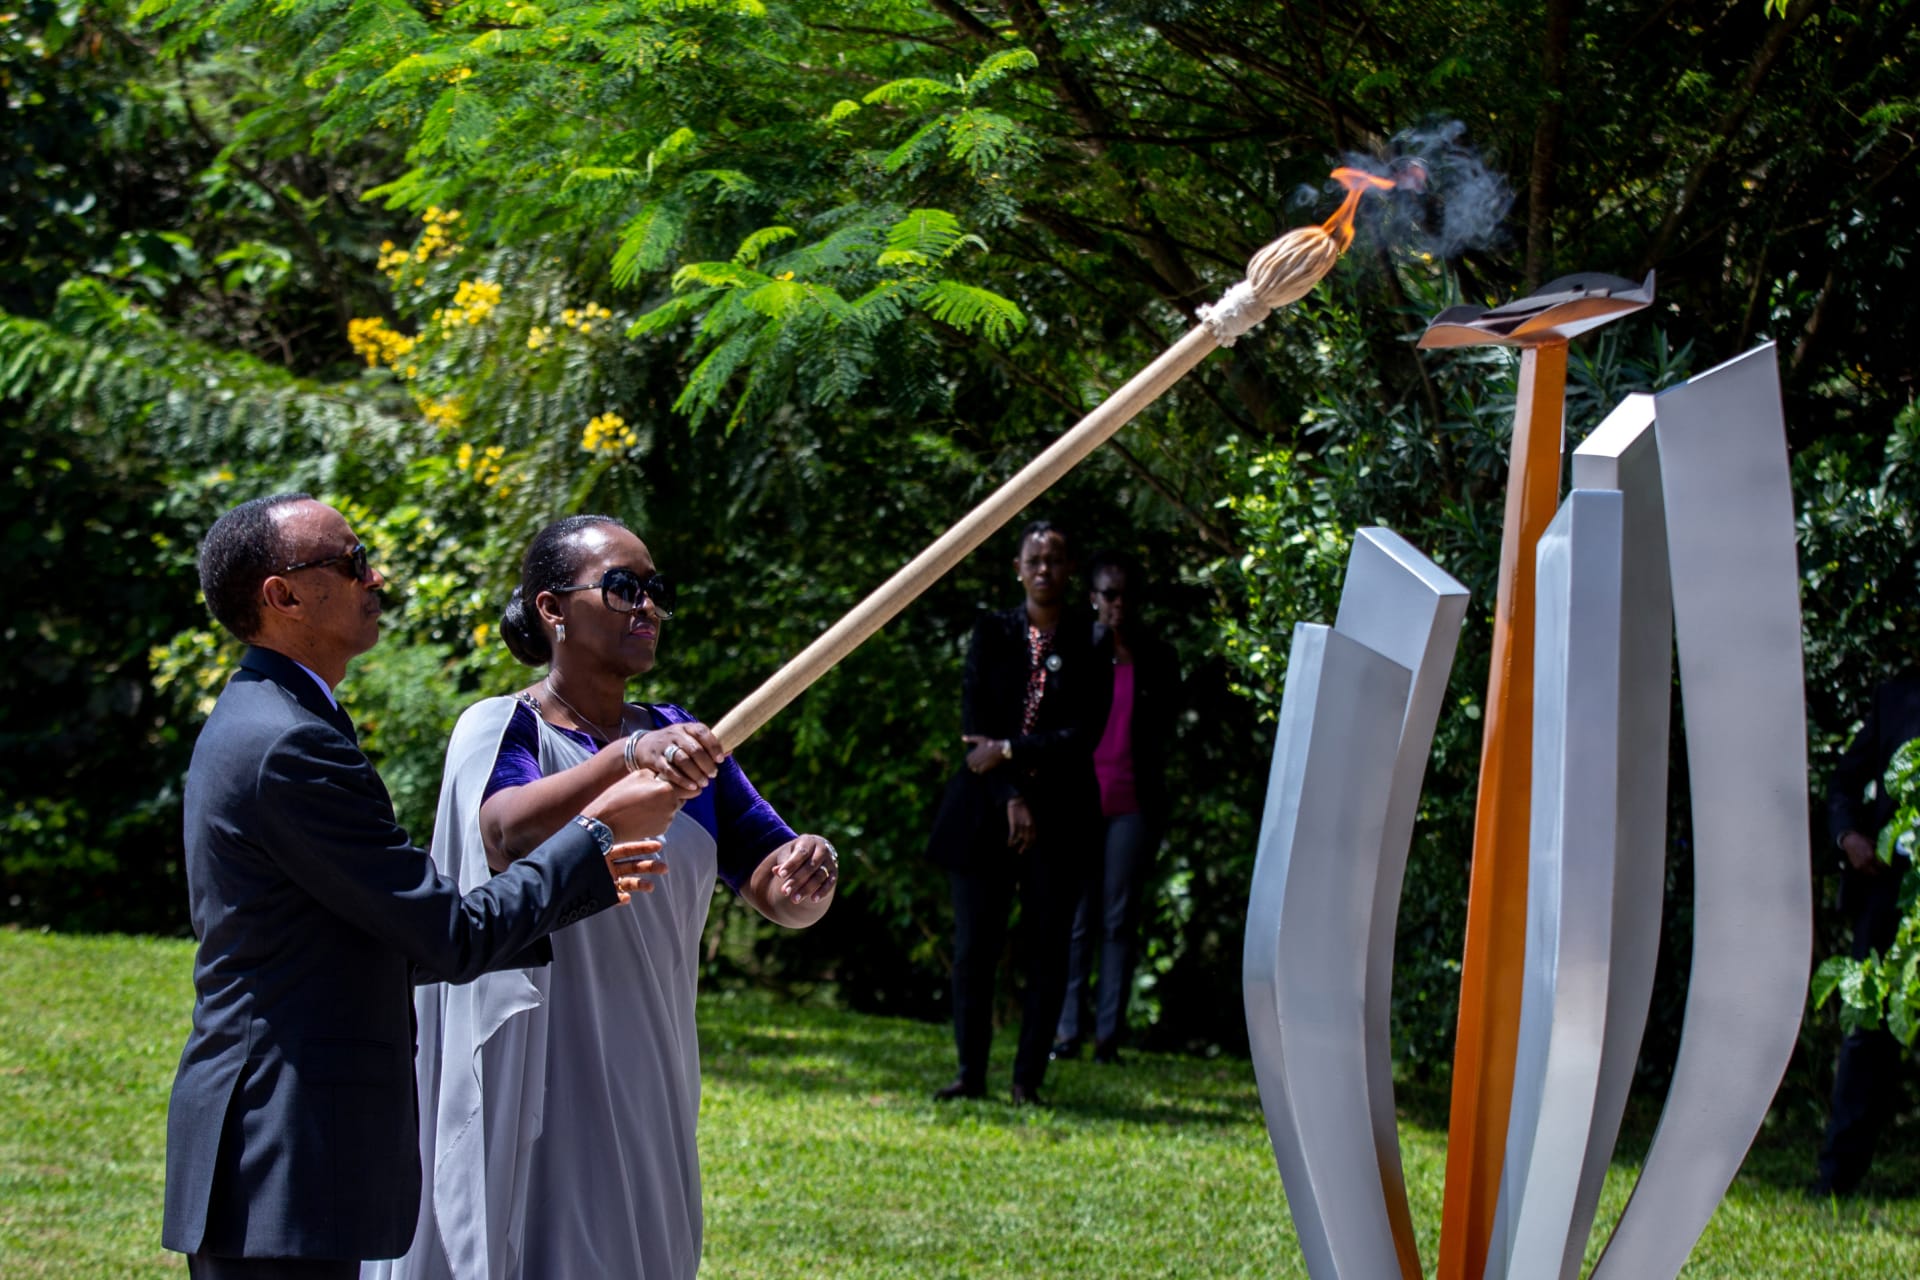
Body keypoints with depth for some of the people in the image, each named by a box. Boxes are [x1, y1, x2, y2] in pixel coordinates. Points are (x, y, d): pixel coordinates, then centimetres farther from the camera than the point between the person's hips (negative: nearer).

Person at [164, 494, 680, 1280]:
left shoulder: (249, 728, 17)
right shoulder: (290, 746, -16)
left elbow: (395, 942, 21)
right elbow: (454, 939, -14)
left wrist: (579, 885, 17)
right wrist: (597, 833, -3)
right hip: (284, 1162, -11)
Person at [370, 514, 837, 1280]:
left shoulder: (679, 740, 9)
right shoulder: (500, 730, -6)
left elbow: (784, 899, 5)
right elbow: (507, 833, -29)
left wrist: (805, 878, -19)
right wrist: (628, 756, -45)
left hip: (644, 1100, 5)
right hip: (525, 1095, -5)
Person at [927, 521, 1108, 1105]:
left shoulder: (1090, 642, 3)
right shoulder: (992, 633, 7)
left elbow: (1084, 733, -4)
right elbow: (973, 724, 2)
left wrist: (1009, 751, -10)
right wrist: (1011, 798, -8)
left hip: (1059, 813, -1)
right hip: (986, 808, 1)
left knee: (1046, 948, -2)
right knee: (974, 944, -2)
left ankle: (1028, 1077, 4)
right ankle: (971, 1072, 5)